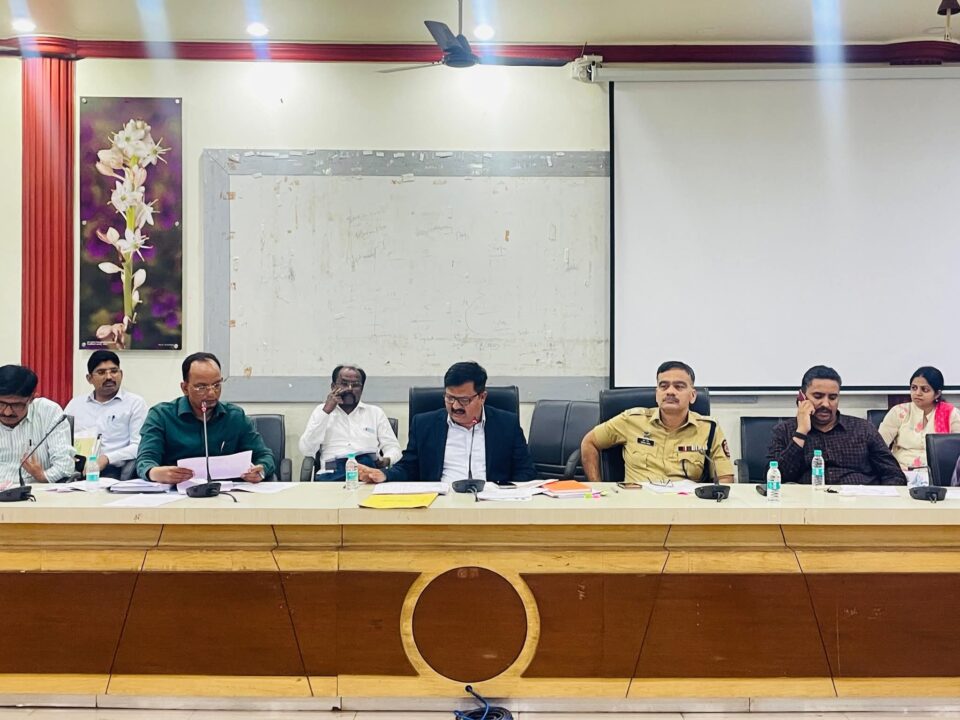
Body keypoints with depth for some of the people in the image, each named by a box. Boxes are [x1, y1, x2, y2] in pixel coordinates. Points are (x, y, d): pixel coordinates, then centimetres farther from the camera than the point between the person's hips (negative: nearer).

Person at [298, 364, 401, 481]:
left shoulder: (375, 412, 21)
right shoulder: (321, 411, 18)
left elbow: (392, 447, 15)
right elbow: (306, 450, 4)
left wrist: (387, 460, -11)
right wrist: (326, 411, -1)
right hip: (334, 472, 0)